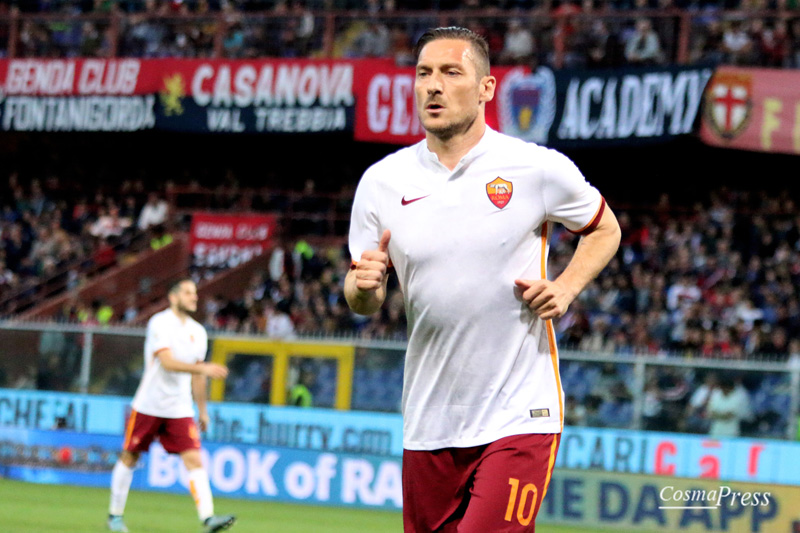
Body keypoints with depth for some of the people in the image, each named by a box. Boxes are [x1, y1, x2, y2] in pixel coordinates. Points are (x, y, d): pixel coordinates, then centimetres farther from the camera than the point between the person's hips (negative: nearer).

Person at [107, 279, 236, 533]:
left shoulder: (198, 332, 9)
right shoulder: (160, 323, -11)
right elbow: (167, 362, -23)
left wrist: (202, 410, 19)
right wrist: (204, 369, -31)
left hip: (180, 409, 4)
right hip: (149, 405, -4)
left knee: (194, 459, -11)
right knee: (129, 457, 6)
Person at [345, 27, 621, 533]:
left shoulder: (538, 168, -5)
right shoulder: (382, 182, 3)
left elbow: (605, 229, 13)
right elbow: (365, 302, 10)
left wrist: (566, 287, -5)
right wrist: (362, 286, -14)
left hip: (519, 415, -3)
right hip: (429, 420, 3)